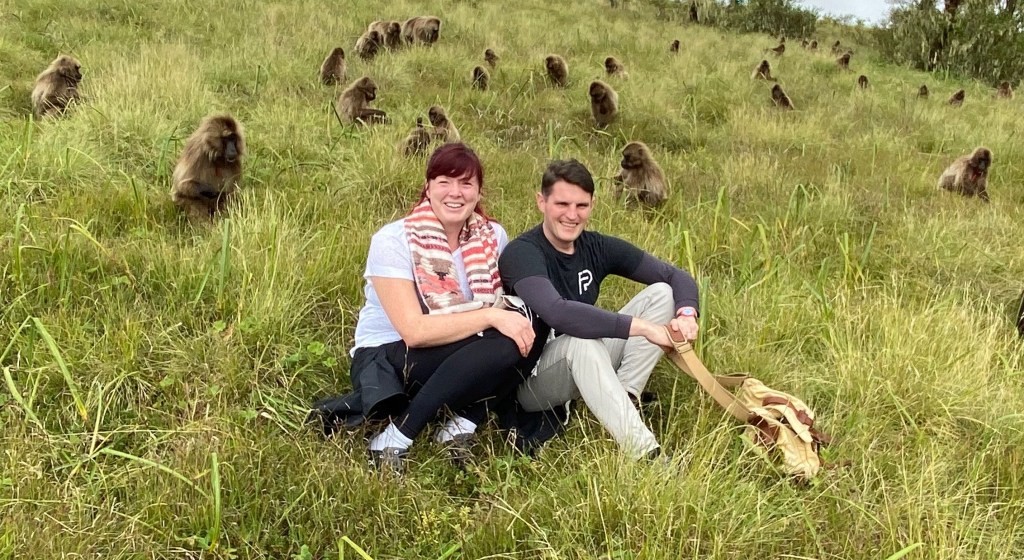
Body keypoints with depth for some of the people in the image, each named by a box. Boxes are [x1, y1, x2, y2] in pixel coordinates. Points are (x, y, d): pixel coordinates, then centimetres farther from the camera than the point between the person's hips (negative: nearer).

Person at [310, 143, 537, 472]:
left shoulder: (493, 237, -1)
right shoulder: (393, 240, -16)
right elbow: (415, 331, -23)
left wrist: (515, 318, -19)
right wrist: (491, 315, -28)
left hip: (459, 363, 5)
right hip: (384, 362, -5)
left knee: (522, 341, -24)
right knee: (500, 346, -31)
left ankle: (461, 424, -14)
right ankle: (394, 442, -24)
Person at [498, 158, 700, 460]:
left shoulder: (598, 247, -2)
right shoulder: (521, 253, -20)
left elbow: (677, 277, 1)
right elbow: (557, 313, -39)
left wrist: (686, 313, -22)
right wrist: (641, 327, -37)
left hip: (587, 367, 7)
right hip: (530, 379, -6)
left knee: (661, 293, -6)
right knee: (580, 339, -39)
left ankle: (623, 397, -18)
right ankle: (643, 454, -38)